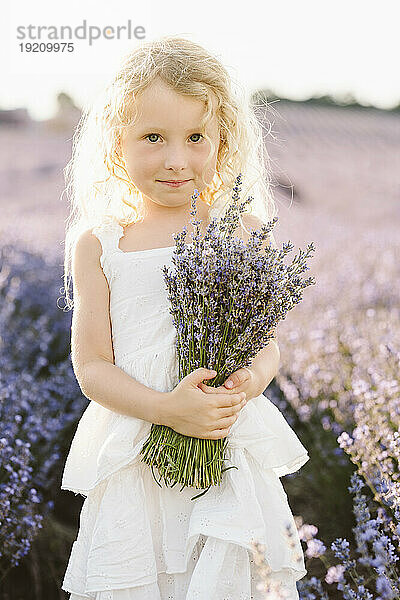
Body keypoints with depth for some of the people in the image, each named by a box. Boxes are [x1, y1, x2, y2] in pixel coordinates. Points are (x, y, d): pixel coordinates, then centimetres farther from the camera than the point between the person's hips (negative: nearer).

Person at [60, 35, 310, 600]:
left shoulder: (245, 231, 0)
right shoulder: (98, 244, -1)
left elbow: (266, 340, 6)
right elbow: (92, 367, -2)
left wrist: (253, 379, -17)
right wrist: (166, 408, -17)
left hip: (232, 454, 0)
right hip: (134, 460, 0)